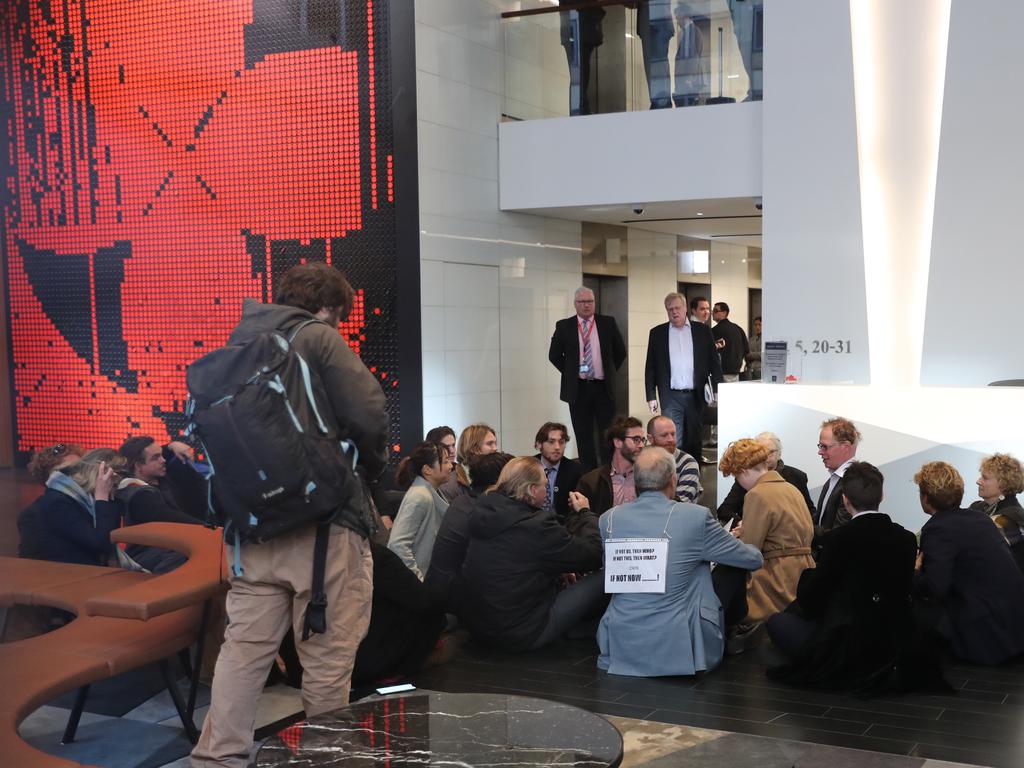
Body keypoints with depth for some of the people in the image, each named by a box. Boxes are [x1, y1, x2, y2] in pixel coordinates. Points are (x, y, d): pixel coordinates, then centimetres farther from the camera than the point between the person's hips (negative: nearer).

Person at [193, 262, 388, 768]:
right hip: (322, 519, -6)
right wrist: (371, 469, 6)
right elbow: (368, 414, -12)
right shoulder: (318, 337, -4)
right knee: (328, 655, 3)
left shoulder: (236, 347, 15)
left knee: (244, 647, 11)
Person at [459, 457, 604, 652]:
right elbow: (594, 555, -13)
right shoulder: (536, 526, -24)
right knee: (601, 580, -2)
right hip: (520, 636, -9)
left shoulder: (484, 511, 1)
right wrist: (585, 512, 1)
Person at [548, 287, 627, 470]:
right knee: (584, 437, 5)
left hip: (603, 387, 0)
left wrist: (610, 371, 9)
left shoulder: (608, 323, 3)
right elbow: (554, 355, 10)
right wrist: (570, 372, 6)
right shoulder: (564, 326, 2)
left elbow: (620, 351, 12)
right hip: (578, 388, 0)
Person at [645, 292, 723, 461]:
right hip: (671, 397, -1)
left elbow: (714, 363, 7)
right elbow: (650, 368, 7)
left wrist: (718, 391, -1)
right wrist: (651, 397, 1)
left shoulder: (702, 331, 7)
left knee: (694, 442, 7)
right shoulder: (657, 333, 6)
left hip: (696, 396, 1)